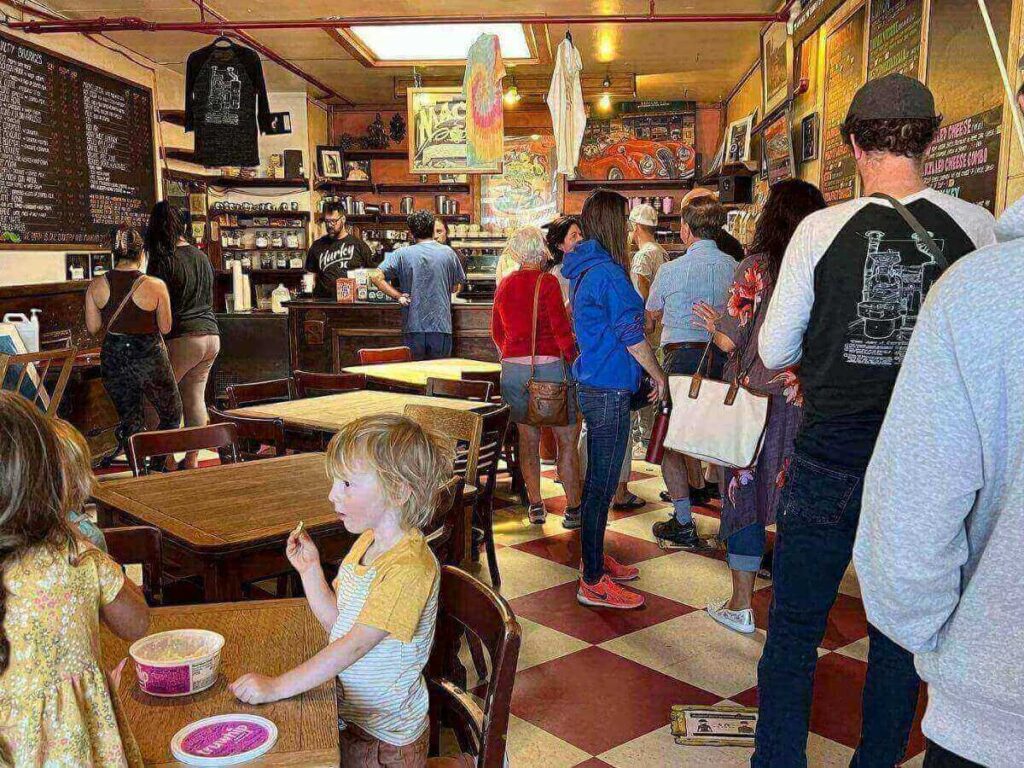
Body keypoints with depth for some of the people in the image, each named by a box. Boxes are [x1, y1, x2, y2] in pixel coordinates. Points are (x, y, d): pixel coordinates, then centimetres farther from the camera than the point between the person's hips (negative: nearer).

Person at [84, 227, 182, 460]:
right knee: (171, 414, 17)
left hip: (113, 359, 4)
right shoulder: (156, 286, -14)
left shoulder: (96, 286, -4)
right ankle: (158, 465, 10)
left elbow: (93, 327, 1)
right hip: (149, 358, -3)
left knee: (130, 421, 16)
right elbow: (166, 328, -8)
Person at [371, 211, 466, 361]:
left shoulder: (402, 254, -2)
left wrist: (398, 296, -4)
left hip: (414, 327, -1)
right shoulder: (448, 253, 2)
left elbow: (376, 277, -9)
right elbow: (457, 287, 11)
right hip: (441, 327, 1)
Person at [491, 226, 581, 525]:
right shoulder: (547, 282, -9)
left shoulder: (504, 285, 9)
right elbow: (561, 329, -13)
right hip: (549, 366, -6)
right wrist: (575, 359, -2)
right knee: (567, 440, 4)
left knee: (528, 439, 13)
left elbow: (496, 332, 16)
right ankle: (574, 507, 8)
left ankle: (535, 506, 18)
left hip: (513, 368, 6)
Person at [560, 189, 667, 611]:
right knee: (601, 485, -3)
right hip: (609, 390, -10)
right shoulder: (608, 273, -18)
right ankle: (593, 582, 6)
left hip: (592, 384, 10)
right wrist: (659, 377, -3)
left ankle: (596, 559, 33)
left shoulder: (584, 269, 12)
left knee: (598, 479, 19)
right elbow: (632, 335, -14)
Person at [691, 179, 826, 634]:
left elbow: (732, 341, -13)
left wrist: (713, 323, 8)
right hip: (808, 404, 4)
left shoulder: (756, 268, -11)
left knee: (745, 491, 8)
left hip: (758, 397, -4)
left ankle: (741, 605, 15)